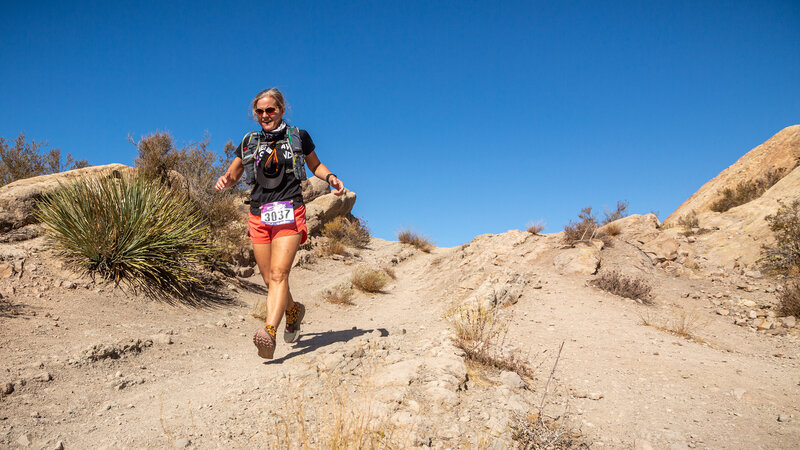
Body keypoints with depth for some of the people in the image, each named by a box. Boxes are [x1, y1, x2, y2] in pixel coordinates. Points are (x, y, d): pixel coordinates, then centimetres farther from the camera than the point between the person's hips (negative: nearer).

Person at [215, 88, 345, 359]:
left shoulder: (298, 137, 8)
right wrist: (225, 180, -4)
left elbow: (315, 165, 20)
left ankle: (269, 332, -28)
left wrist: (331, 178, -1)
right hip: (259, 215, 4)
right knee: (269, 279, 7)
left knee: (279, 274, -18)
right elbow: (233, 175, 21)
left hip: (289, 213, -4)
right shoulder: (250, 142, 14)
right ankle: (293, 310, 34)